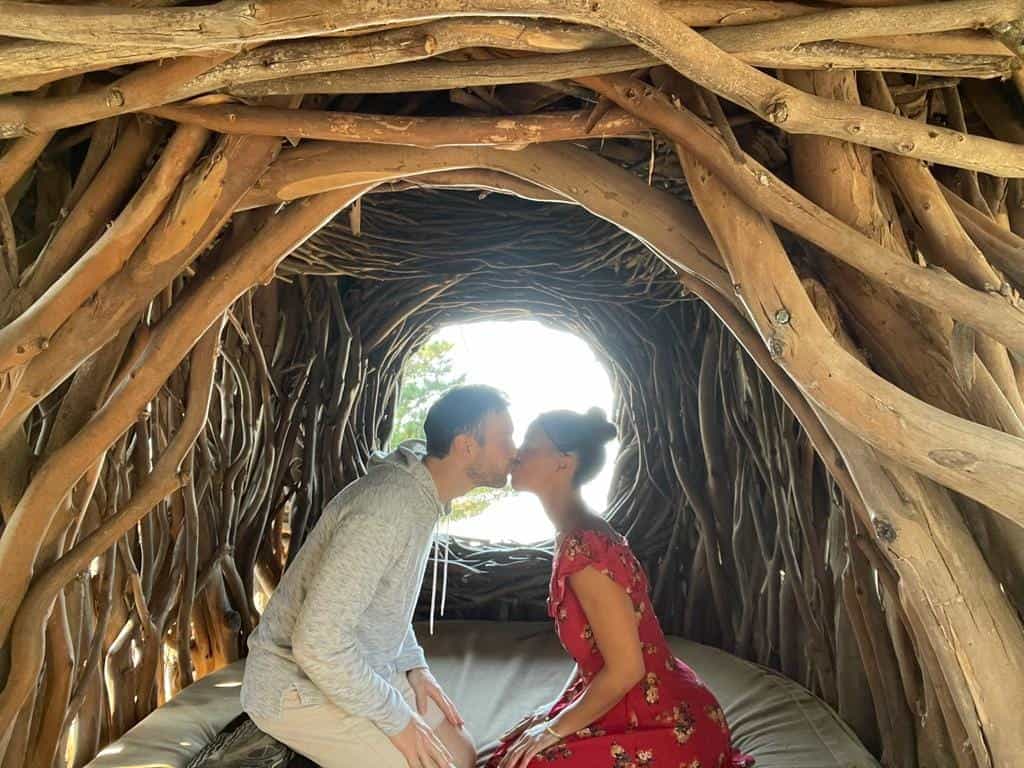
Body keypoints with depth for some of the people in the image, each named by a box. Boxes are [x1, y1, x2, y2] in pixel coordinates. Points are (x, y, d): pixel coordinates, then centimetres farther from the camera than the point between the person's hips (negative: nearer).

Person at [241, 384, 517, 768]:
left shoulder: (420, 495, 1)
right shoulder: (385, 510, -30)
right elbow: (317, 642, -31)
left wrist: (414, 666, 2)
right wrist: (397, 719, -20)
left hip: (355, 669, 9)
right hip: (300, 688, -9)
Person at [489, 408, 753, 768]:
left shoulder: (583, 548, -27)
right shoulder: (575, 536, 3)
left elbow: (626, 668, -24)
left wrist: (556, 727, -12)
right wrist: (557, 709, 7)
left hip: (673, 729, -8)